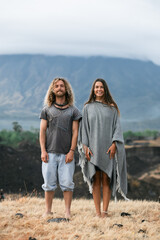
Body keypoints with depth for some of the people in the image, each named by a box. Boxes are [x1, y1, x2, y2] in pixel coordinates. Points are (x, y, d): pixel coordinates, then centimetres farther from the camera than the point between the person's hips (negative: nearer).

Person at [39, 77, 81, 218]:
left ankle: (67, 212, 4)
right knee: (49, 183, 2)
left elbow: (75, 132, 3)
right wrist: (43, 151, -3)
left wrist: (72, 151, -7)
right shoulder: (47, 110, 11)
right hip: (50, 153, 1)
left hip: (66, 154, -1)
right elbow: (42, 131, 7)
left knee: (67, 183, -3)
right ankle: (48, 211, 10)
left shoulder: (73, 110, 9)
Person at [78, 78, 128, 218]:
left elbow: (117, 127, 4)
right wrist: (85, 146, -4)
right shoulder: (88, 108, 10)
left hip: (108, 148, 0)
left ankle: (105, 211, -2)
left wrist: (114, 144, -10)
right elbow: (84, 128, 7)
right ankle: (98, 212, 1)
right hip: (93, 148, 1)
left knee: (106, 179, -4)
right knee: (96, 180, -1)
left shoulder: (112, 108, 8)